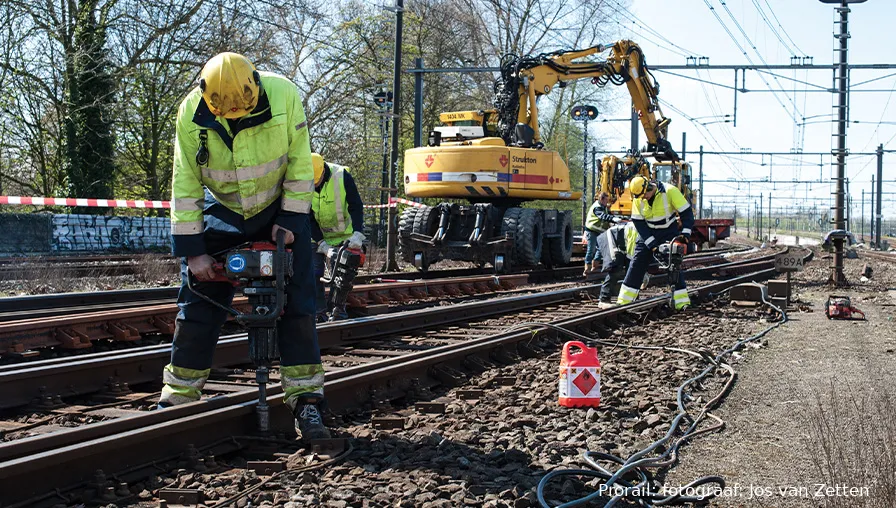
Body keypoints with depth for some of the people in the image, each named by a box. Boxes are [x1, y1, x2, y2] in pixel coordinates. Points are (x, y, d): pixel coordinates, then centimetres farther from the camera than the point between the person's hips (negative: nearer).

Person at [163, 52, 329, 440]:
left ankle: (306, 401, -2)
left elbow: (300, 163, -14)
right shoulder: (191, 113, -21)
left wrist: (290, 220, -14)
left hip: (279, 209, -1)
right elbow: (185, 184, -14)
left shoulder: (284, 95, -25)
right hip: (222, 212, 1)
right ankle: (177, 399, 10)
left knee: (296, 304, -7)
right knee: (198, 303, -1)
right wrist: (191, 249, -15)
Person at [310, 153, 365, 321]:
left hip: (342, 235, -1)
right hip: (316, 236, 1)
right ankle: (320, 313, -4)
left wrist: (357, 234, -31)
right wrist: (321, 244, -22)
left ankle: (339, 309, 11)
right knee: (314, 273, -8)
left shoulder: (342, 176, -23)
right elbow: (308, 219, -14)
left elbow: (356, 207, -20)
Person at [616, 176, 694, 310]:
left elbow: (687, 213, -18)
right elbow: (639, 223, -10)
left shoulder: (670, 191, -21)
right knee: (636, 265, -1)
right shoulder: (637, 199, -11)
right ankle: (623, 301, 3)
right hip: (648, 234, 3)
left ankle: (682, 302, -6)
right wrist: (652, 244, -18)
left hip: (669, 232, -3)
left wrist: (685, 233, -29)